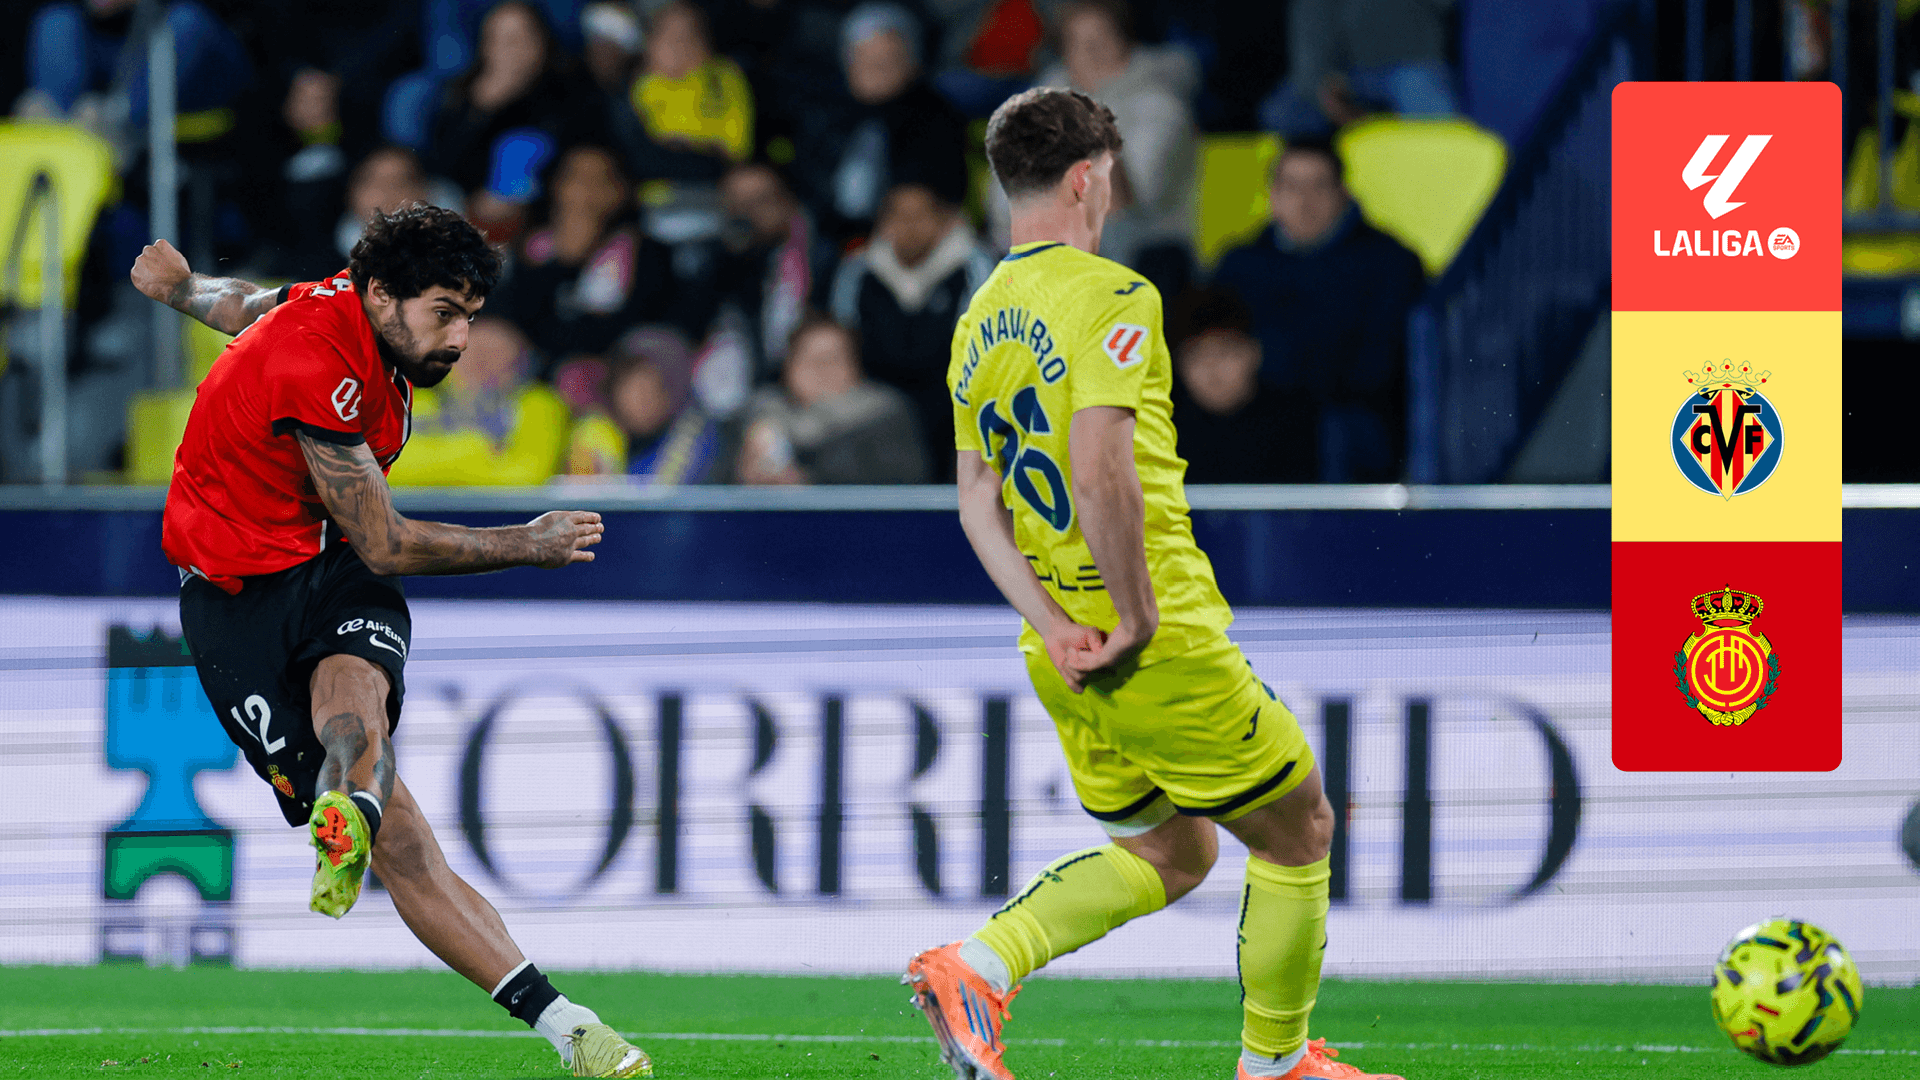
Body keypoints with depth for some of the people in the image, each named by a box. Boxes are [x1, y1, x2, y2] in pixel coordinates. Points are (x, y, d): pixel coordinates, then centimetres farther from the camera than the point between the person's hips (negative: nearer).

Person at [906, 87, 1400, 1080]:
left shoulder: (979, 324, 10)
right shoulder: (1109, 297, -15)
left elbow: (977, 504, 7)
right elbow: (1101, 470, -27)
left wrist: (1051, 624, 0)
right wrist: (1138, 620, -20)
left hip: (1062, 660, 8)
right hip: (1164, 653, -8)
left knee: (1169, 855, 20)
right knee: (1298, 830, 11)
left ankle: (978, 965, 0)